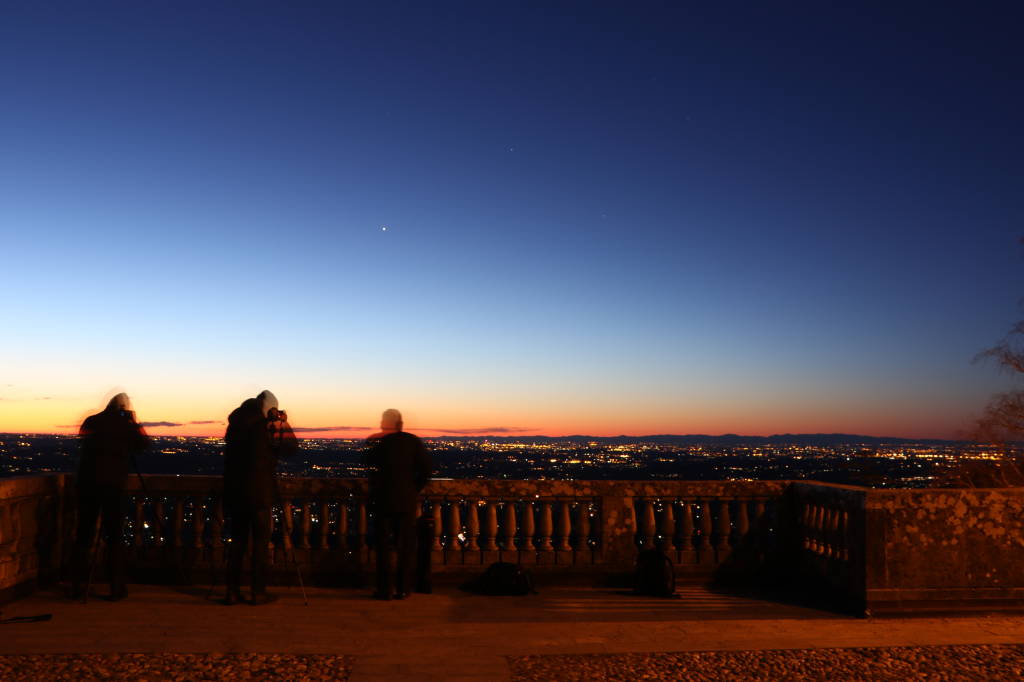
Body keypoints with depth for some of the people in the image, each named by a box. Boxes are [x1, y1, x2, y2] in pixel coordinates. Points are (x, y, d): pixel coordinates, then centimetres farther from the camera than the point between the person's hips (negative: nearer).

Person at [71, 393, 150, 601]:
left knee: (84, 533, 9)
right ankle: (116, 586, 4)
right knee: (114, 535, 4)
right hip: (112, 484, -3)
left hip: (86, 483, 3)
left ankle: (78, 585, 10)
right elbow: (144, 443, 9)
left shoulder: (91, 422, 7)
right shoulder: (125, 425, -1)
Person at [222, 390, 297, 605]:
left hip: (234, 490, 5)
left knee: (237, 539, 11)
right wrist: (282, 423, 3)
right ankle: (258, 592, 4)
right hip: (259, 492, -5)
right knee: (261, 540, 3)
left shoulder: (235, 423, 7)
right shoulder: (266, 426, -10)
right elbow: (291, 447, -5)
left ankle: (232, 591, 12)